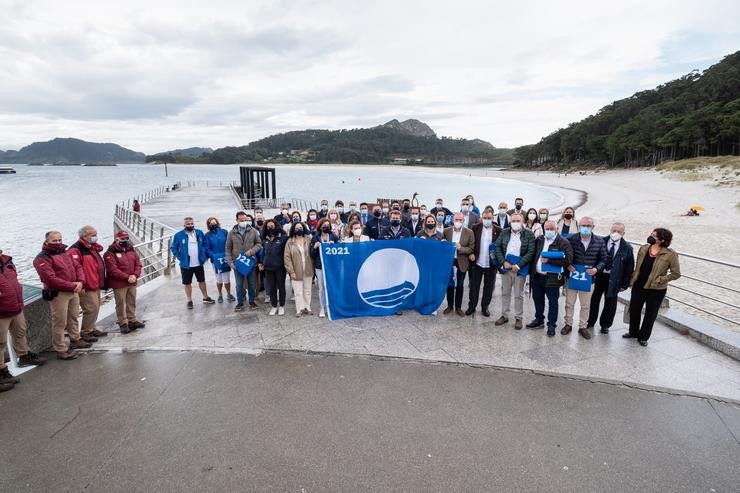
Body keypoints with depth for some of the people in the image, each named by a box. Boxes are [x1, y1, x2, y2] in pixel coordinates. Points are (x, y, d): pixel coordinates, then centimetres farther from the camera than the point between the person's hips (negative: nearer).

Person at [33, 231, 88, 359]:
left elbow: (78, 267, 13)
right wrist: (72, 286, -18)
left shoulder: (65, 253, 15)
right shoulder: (42, 258, -11)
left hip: (74, 291, 8)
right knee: (60, 322, -2)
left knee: (73, 317, 19)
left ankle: (75, 340, 35)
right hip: (58, 294, -8)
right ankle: (61, 350, 6)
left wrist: (80, 282, -6)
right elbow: (50, 278, -20)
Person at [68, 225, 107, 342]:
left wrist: (101, 282, 22)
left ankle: (91, 328, 30)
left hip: (95, 285, 10)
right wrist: (80, 285, -23)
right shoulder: (76, 250, -16)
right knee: (91, 308, -8)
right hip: (87, 288, -10)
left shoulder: (92, 248, 15)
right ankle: (85, 333, 5)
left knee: (95, 307, 17)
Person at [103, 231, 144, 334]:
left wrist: (135, 275, -9)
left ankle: (132, 320, 26)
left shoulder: (131, 250, 11)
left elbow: (138, 264, 8)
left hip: (132, 283, 6)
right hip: (119, 284, -6)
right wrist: (127, 277, -19)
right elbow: (113, 270, -17)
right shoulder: (110, 253, -9)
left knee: (132, 302, 14)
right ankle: (123, 323, 10)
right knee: (121, 304, 1)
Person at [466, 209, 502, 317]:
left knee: (489, 287, 11)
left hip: (491, 264, 0)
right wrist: (471, 254, -6)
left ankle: (485, 307, 26)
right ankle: (471, 306, 22)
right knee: (474, 286, 9)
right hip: (477, 262, 0)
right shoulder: (475, 227, -1)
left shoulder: (498, 230, -2)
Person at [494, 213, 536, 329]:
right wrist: (503, 262, -11)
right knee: (505, 293, 12)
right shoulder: (504, 232, 6)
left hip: (520, 269, -3)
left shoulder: (529, 234, -3)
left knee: (518, 295, 5)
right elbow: (497, 247, 2)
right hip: (505, 267, 3)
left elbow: (530, 252, -8)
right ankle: (504, 315, 23)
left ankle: (518, 318, 17)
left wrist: (518, 266, -15)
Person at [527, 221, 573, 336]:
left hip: (552, 278, -5)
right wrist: (531, 272, 7)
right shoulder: (539, 240, 8)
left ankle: (551, 325, 17)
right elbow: (533, 256, 16)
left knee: (552, 302, 5)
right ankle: (539, 320, 33)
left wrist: (549, 260, -24)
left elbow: (568, 259, -20)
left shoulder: (563, 242, -9)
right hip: (537, 276, 5)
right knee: (537, 299, 17)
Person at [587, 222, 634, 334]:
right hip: (598, 276, 0)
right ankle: (590, 322, 31)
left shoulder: (627, 248, -5)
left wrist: (625, 284, -4)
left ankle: (605, 325, 29)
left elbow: (630, 267, -1)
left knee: (610, 304, 11)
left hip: (614, 280, 0)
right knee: (593, 301, 13)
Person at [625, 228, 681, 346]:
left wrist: (659, 280, -14)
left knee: (650, 314, 12)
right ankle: (633, 332, 37)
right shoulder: (643, 248, -1)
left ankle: (643, 337, 29)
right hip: (638, 286, 4)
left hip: (656, 290, -4)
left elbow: (676, 274, -9)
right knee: (634, 309, 15)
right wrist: (632, 281, 7)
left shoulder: (670, 254, -14)